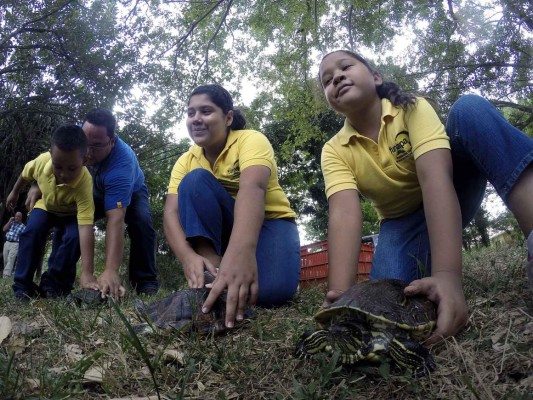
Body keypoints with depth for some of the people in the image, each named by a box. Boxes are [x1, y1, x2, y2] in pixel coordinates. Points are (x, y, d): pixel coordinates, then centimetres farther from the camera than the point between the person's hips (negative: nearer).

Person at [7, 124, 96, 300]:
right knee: (31, 233, -20)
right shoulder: (43, 160, -35)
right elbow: (26, 173, -7)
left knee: (73, 237, -26)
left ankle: (54, 283, -8)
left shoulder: (85, 185, -46)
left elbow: (86, 229, -53)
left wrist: (86, 275, -59)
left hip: (71, 213, -2)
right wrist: (14, 192, 13)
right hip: (46, 206, 2)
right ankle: (23, 286, -7)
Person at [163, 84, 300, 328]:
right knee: (195, 180, -23)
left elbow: (252, 188, -39)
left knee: (272, 290, -34)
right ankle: (211, 271, -26)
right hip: (222, 228, 4)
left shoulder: (251, 140, -19)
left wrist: (242, 250, -59)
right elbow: (171, 213, -17)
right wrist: (188, 257, -41)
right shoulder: (185, 161, -4)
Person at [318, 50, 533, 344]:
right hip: (403, 222, 1)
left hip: (447, 201, -1)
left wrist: (447, 272, -51)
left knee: (469, 109, -27)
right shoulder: (334, 151, -13)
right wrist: (340, 293, -48)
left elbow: (434, 176, -36)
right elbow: (344, 213, -30)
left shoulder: (412, 108, -19)